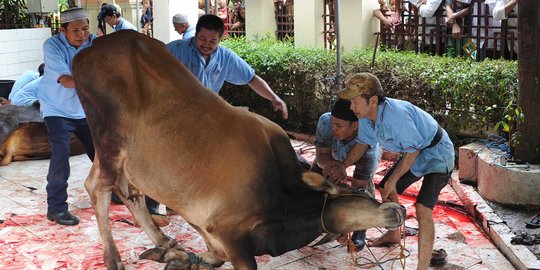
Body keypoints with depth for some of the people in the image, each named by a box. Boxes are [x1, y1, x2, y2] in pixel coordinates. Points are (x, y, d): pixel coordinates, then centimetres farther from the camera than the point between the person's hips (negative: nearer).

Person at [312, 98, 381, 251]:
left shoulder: (369, 147, -46)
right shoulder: (326, 121, -43)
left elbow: (359, 183, -37)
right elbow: (321, 156, -34)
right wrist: (337, 166, -55)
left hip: (364, 154, -3)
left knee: (365, 184, -28)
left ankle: (360, 231, -7)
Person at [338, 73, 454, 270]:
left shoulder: (395, 114, -37)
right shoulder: (365, 117, -10)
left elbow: (413, 149, -26)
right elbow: (363, 142, 9)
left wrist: (394, 179, -18)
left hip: (437, 153, -9)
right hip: (415, 152, 9)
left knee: (423, 209, -23)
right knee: (386, 190, 20)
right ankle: (393, 235, 45)